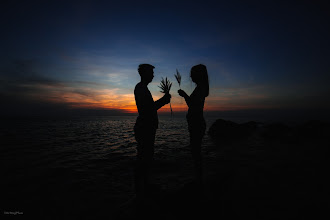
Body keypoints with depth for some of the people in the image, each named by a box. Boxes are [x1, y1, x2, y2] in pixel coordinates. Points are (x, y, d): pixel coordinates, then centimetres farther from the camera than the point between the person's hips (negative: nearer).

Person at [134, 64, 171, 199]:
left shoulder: (142, 88, 20)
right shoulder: (141, 88, -12)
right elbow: (147, 109, -20)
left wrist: (163, 100, 16)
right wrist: (163, 100, -12)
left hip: (147, 128, 11)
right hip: (145, 128, -11)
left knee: (146, 157, 16)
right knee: (143, 159, -3)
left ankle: (145, 186, 29)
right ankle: (140, 191, 9)